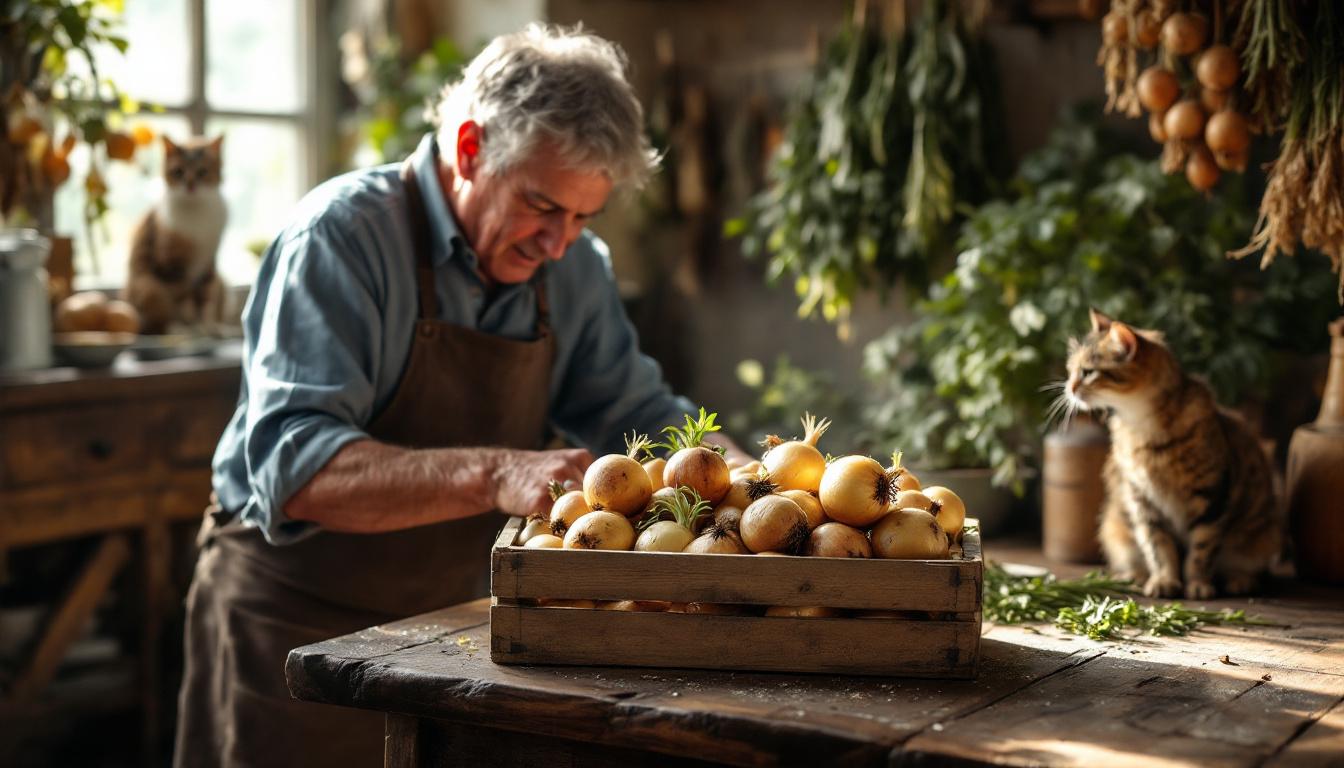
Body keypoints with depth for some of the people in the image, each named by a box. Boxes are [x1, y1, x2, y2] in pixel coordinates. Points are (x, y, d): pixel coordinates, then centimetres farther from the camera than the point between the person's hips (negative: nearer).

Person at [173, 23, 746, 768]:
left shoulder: (573, 266, -2)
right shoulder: (344, 233, -21)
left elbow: (636, 413, 8)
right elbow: (292, 466, -32)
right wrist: (492, 476, -45)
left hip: (450, 617, 6)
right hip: (297, 620, -5)